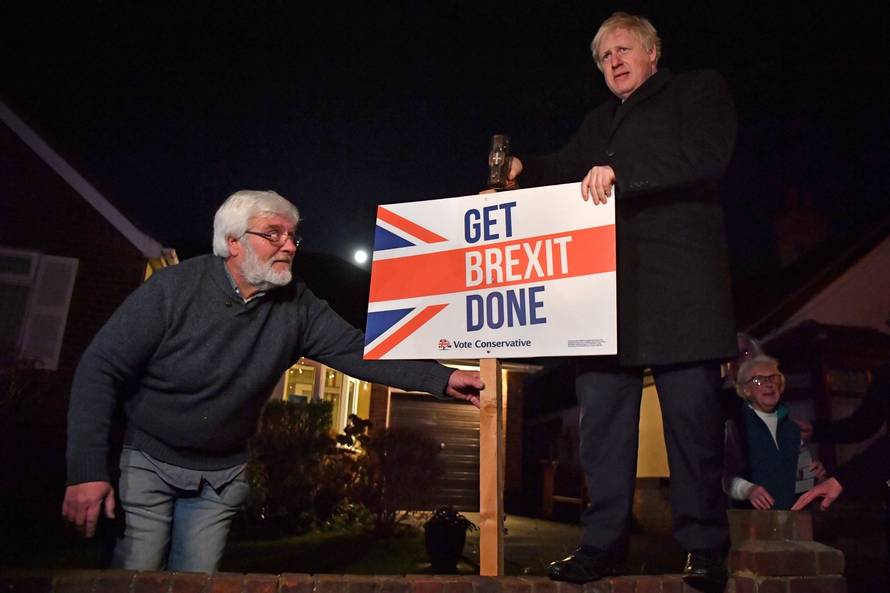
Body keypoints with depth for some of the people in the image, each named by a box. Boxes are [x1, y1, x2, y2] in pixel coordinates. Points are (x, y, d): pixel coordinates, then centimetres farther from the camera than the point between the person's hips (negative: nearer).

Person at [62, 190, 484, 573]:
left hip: (222, 474, 3)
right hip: (149, 459, -3)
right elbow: (101, 369, -17)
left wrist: (442, 379, -25)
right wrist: (86, 469, -24)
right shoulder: (173, 289, -20)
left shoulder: (297, 307, -10)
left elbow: (357, 350, -13)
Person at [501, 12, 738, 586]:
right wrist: (524, 170, 1)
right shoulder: (598, 122, 30)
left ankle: (704, 546, 10)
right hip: (606, 284, 5)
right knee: (602, 412, 2)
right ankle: (604, 542, 10)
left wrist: (620, 171, -18)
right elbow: (566, 170, 23)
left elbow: (705, 155, -7)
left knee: (692, 411, -3)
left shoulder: (699, 90, 11)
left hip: (679, 284, -5)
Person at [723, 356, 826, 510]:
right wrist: (748, 490, -29)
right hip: (752, 515, -6)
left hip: (792, 514, 6)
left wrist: (816, 473, 6)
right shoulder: (734, 425, -6)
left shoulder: (791, 426, 16)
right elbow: (725, 477, -13)